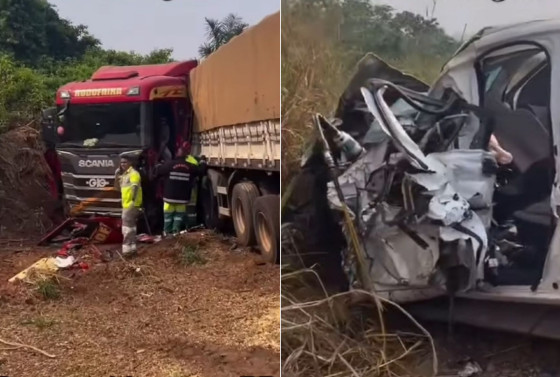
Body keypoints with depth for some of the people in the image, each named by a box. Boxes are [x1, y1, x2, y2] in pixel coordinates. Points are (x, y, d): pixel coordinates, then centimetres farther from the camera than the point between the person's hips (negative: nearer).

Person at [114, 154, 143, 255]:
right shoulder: (124, 174, 18)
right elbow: (117, 187, 20)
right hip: (126, 204, 10)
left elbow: (135, 188, -22)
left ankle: (127, 247, -9)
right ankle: (132, 246, 21)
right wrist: (116, 176, 5)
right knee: (131, 225, 14)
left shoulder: (133, 173, -12)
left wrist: (133, 201, -31)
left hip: (131, 204, -10)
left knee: (127, 226, -10)